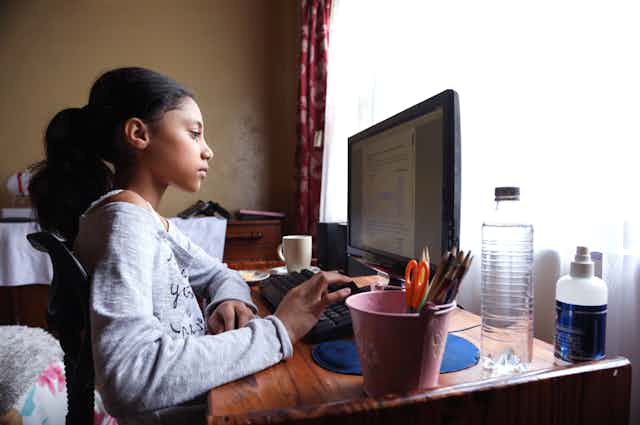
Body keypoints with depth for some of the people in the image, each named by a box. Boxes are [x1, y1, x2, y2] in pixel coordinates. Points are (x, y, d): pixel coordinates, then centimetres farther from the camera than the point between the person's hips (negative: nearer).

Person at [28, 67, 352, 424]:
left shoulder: (147, 219, 5)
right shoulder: (123, 221, -23)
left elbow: (217, 273, 12)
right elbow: (130, 376, -35)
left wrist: (232, 300, -10)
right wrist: (278, 331, -31)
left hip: (197, 395, 7)